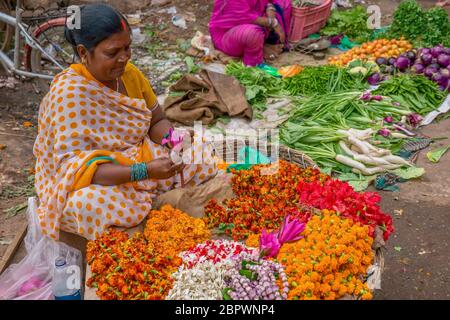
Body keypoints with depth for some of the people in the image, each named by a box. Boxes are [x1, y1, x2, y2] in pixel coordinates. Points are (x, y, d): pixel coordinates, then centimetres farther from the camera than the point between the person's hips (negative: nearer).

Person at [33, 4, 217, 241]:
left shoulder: (129, 73, -5)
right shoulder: (68, 93, -24)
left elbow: (157, 121, 5)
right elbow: (77, 165, -28)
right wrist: (145, 171, -37)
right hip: (89, 182, -5)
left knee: (204, 160, -6)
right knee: (95, 205, -39)